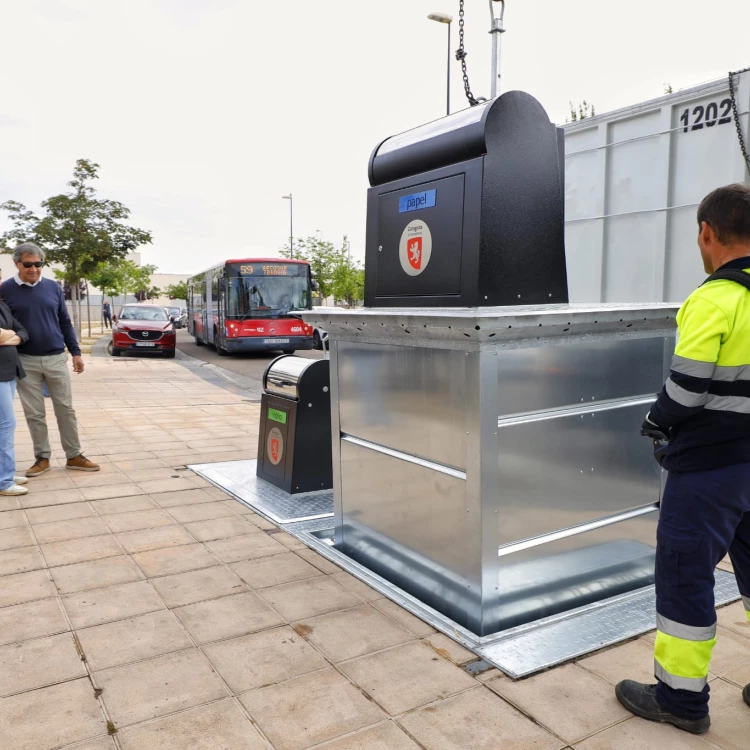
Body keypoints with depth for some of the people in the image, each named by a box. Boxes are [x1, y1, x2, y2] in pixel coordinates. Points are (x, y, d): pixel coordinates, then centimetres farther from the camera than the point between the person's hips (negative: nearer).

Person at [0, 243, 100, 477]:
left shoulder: (53, 287, 4)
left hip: (56, 359, 2)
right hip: (25, 362, -2)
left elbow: (65, 322, 10)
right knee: (34, 414, 6)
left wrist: (75, 352, 6)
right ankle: (42, 458, 19)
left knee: (66, 409, 6)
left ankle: (74, 456, 16)